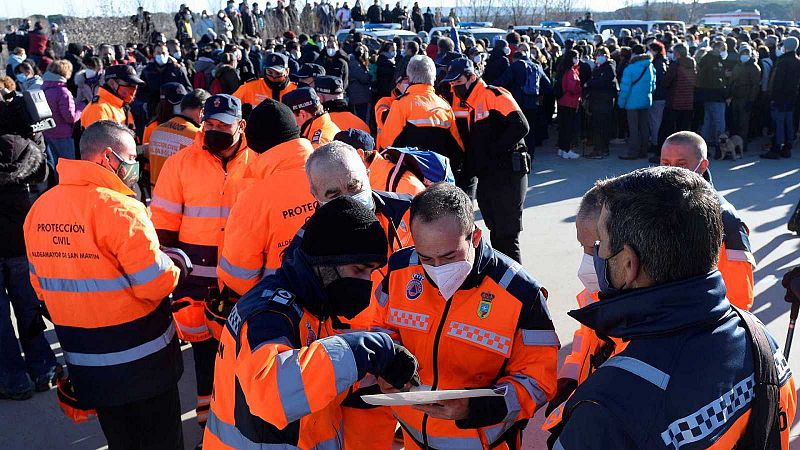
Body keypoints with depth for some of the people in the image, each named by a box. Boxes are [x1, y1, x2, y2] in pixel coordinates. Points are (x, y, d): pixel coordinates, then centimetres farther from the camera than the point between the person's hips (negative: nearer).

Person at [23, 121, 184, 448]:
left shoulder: (38, 209, 0)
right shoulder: (119, 208, -22)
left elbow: (41, 285, 9)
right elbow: (156, 284, -22)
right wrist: (177, 264, -3)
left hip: (86, 365, 7)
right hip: (142, 361, -6)